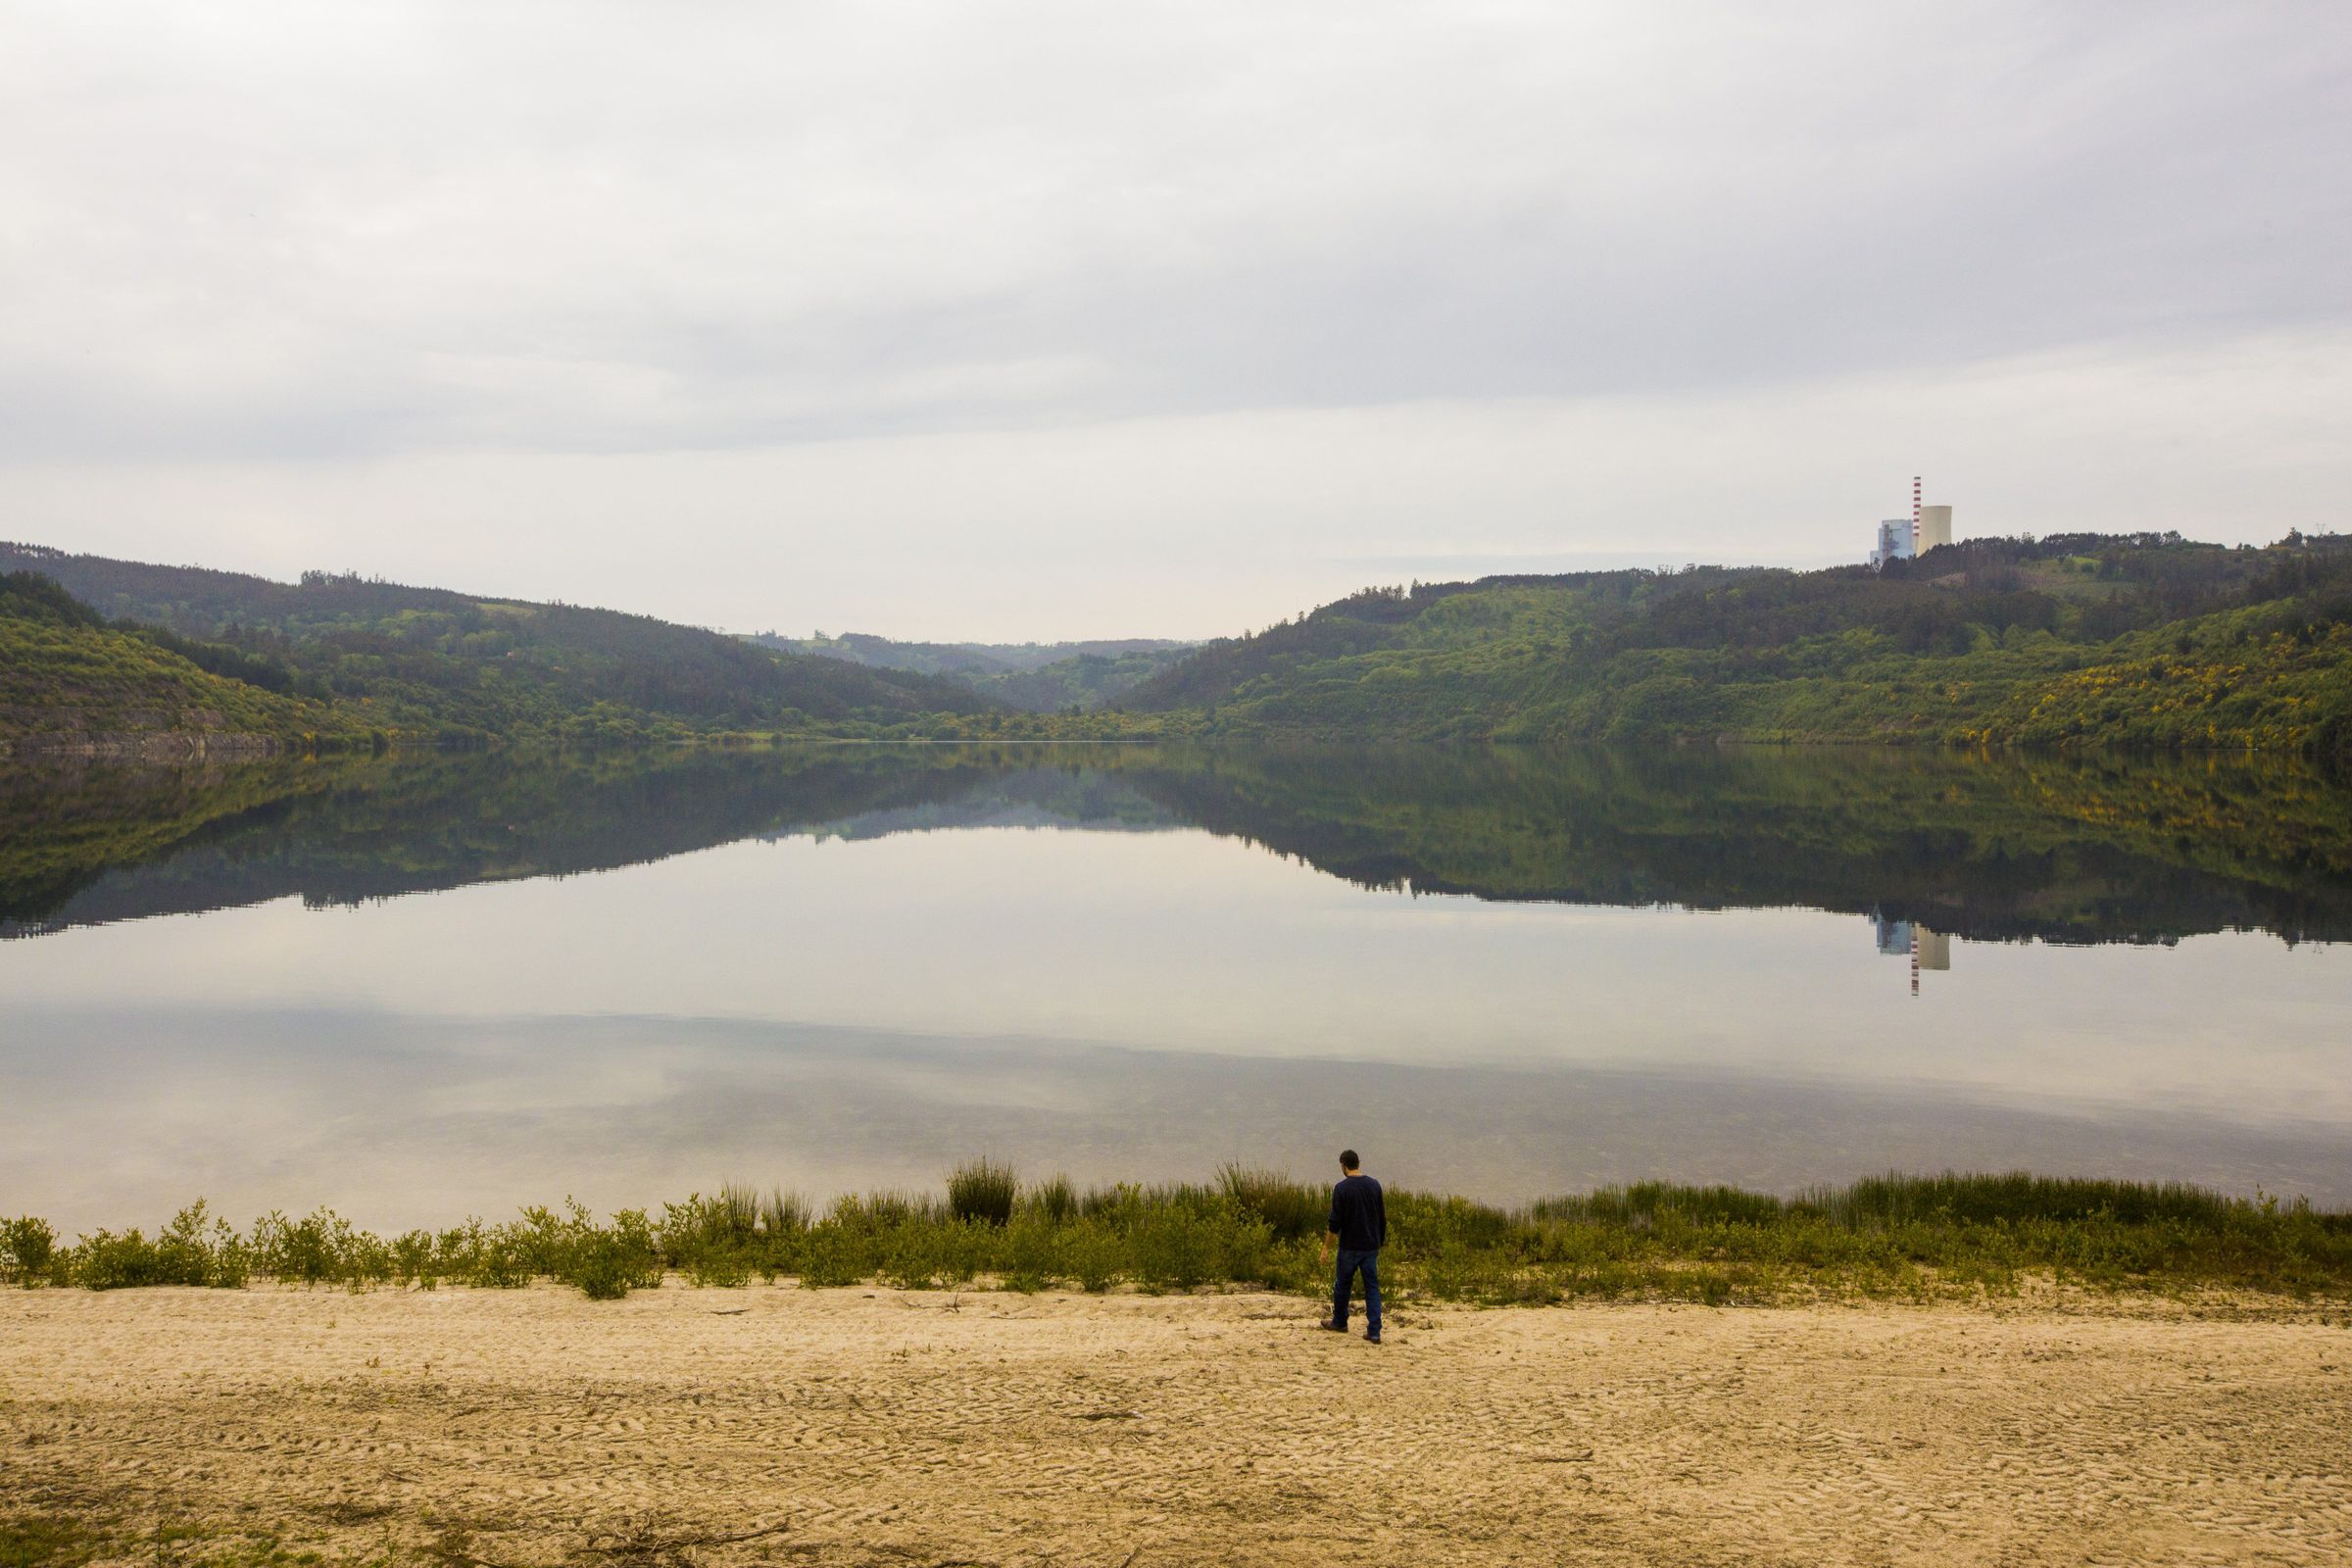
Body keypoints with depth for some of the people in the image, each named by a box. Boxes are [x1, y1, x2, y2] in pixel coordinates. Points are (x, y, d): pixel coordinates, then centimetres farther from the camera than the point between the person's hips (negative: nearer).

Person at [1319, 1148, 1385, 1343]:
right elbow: (1382, 1218, 7)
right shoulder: (1374, 1185, 1)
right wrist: (1380, 1243, 18)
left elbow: (1335, 1222, -14)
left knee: (1342, 1285, 15)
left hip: (1350, 1246, -4)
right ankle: (1374, 1332, -3)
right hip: (1371, 1246, 4)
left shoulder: (1342, 1188, -13)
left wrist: (1326, 1248, -6)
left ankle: (1339, 1322, 31)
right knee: (1372, 1287, 5)